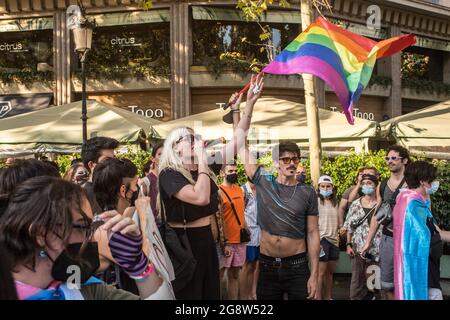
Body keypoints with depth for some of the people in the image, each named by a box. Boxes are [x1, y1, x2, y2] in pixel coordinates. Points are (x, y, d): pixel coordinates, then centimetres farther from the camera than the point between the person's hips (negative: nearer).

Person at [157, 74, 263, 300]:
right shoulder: (169, 175, -15)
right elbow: (201, 198, -29)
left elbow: (236, 141, 5)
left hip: (207, 240, 7)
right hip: (184, 242, -7)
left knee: (211, 292, 15)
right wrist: (201, 160, -21)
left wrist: (250, 104, -2)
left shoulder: (207, 166, 5)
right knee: (188, 294, 3)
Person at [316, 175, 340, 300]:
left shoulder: (335, 202, 14)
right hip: (321, 240, -7)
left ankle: (328, 297, 23)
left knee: (330, 272, 13)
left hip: (334, 240, 7)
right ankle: (319, 298, -5)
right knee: (321, 272, -8)